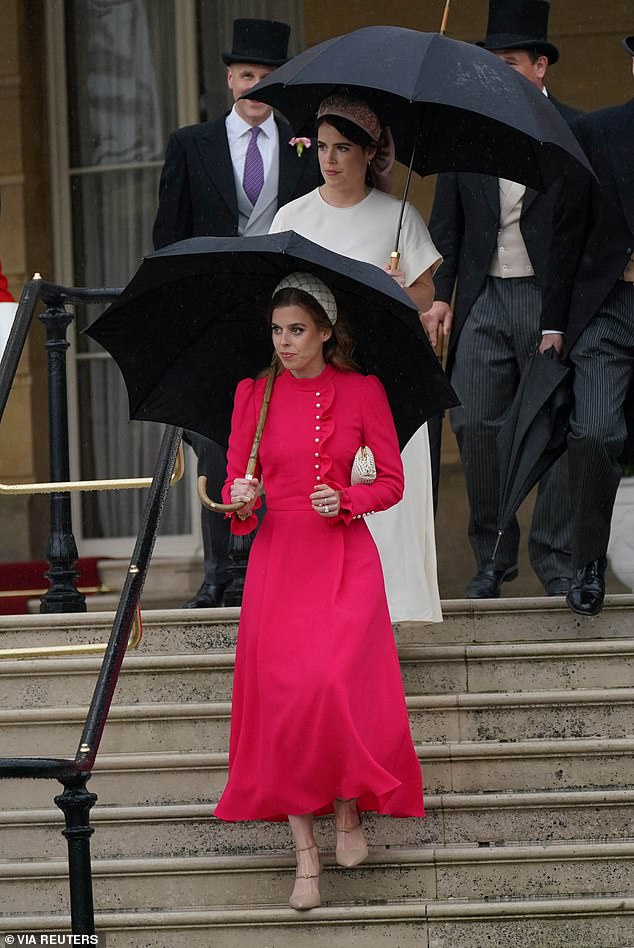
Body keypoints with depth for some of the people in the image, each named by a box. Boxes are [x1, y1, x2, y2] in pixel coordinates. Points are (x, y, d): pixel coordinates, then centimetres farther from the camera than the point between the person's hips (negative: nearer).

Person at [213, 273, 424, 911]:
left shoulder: (363, 392, 1)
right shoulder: (253, 394, 5)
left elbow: (392, 482, 5)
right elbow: (234, 478, 9)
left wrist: (347, 501, -13)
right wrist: (241, 497, -14)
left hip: (345, 559, -2)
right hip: (278, 559, 2)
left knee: (336, 685, -20)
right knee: (283, 696, -7)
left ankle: (349, 811, 5)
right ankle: (305, 853, -1)